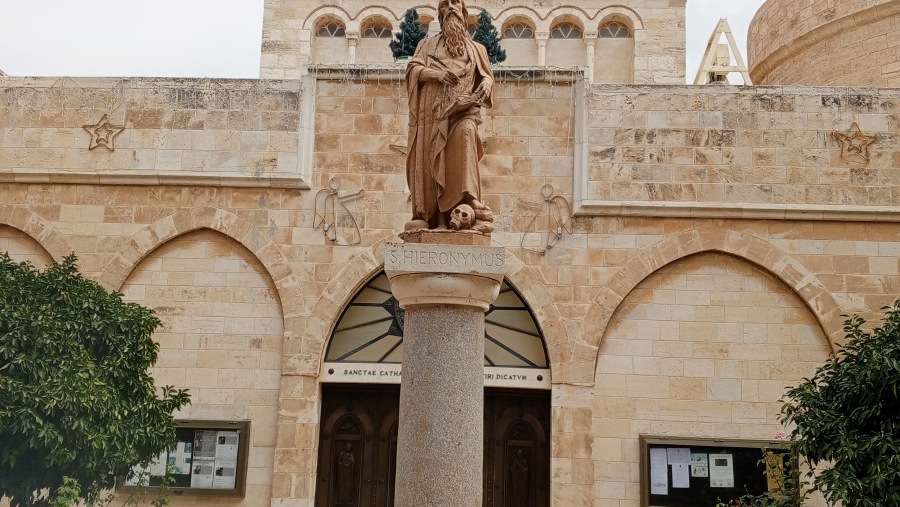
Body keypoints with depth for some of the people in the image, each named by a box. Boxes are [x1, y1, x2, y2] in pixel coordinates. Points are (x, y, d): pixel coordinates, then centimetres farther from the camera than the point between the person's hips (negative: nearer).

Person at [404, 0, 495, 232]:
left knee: (466, 132, -32)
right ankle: (427, 215, -9)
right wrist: (437, 75, -14)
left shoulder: (475, 49, 22)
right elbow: (413, 68, 5)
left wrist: (486, 83, -8)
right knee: (430, 162, -9)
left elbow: (487, 74, 18)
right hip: (433, 111, 1)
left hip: (462, 109, 0)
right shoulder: (428, 44, 19)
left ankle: (467, 198, -38)